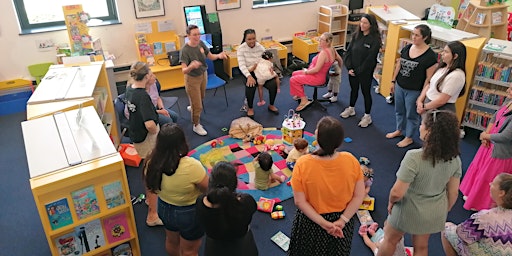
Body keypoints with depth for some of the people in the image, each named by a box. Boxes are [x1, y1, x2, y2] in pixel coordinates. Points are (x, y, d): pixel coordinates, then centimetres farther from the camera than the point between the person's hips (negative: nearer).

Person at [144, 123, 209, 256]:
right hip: (189, 213, -5)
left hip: (164, 208, 5)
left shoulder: (152, 163, -18)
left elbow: (152, 188, 0)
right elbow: (209, 189, -21)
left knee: (171, 241, 33)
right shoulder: (191, 166, -36)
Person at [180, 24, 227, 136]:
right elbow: (184, 70, -32)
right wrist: (191, 66, -55)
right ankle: (196, 125, 29)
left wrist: (219, 55, -23)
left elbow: (210, 56, -1)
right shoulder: (185, 50, -29)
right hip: (192, 79, -6)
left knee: (201, 98, 31)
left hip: (203, 75, 6)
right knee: (198, 106, 4)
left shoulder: (201, 43, -12)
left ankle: (192, 108, 63)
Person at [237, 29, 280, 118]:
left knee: (273, 84, -20)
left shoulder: (260, 47, 1)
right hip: (248, 73, -3)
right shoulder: (241, 49, -9)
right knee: (251, 86, -35)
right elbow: (242, 65, -19)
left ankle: (271, 105, 6)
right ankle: (250, 108, -10)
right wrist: (249, 76, -35)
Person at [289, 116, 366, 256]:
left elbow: (300, 201, -23)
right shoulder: (351, 161, -23)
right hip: (342, 219, 2)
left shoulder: (303, 164, -29)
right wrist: (342, 220, -14)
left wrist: (323, 223, -18)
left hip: (311, 221, -2)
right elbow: (359, 196, -15)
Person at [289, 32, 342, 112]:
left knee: (293, 80, -12)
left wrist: (306, 71, -14)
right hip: (319, 75, 10)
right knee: (294, 73, 19)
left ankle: (304, 100, -4)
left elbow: (316, 69, -30)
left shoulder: (324, 53, -30)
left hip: (318, 78, -10)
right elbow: (340, 60, 10)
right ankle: (301, 94, 29)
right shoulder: (332, 49, -2)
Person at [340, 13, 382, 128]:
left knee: (366, 92, 7)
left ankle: (367, 116, 20)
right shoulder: (356, 35, 0)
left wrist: (358, 71, -15)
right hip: (352, 70, 5)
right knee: (353, 89, 22)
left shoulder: (375, 40, -16)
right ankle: (351, 109, 42)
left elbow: (370, 59, -18)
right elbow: (348, 52, 0)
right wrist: (349, 68, -10)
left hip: (365, 72, -5)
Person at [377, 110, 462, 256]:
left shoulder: (414, 157, -33)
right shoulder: (454, 159, -15)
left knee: (390, 239, 23)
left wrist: (391, 202, -7)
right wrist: (444, 212, 14)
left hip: (409, 212, -5)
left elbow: (397, 193, -29)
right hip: (434, 213, 5)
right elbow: (453, 193, -3)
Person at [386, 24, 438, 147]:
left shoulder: (430, 56, -17)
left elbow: (429, 78, -15)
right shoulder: (406, 48, 0)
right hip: (399, 86, 6)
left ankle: (409, 137, 30)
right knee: (399, 111, 22)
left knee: (411, 115, 11)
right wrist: (393, 81, 12)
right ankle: (399, 130, 45)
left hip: (414, 91, -6)